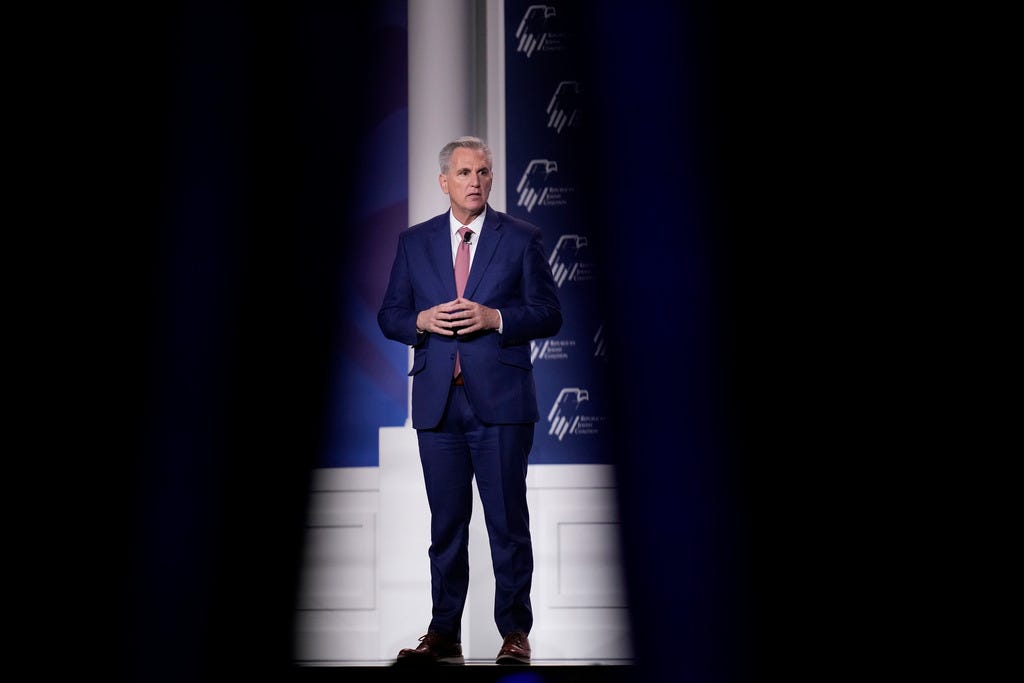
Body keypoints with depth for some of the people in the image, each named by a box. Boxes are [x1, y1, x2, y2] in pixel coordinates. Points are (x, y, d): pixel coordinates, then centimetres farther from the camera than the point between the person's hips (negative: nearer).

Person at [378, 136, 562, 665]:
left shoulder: (521, 238, 4)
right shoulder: (414, 242, 12)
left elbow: (549, 314, 1)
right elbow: (389, 316, 12)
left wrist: (495, 318, -14)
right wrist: (421, 322, -9)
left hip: (501, 401, -2)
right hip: (437, 401, 3)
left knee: (508, 521, 2)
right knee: (446, 523, 8)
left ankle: (514, 633, 12)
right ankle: (443, 635, 16)